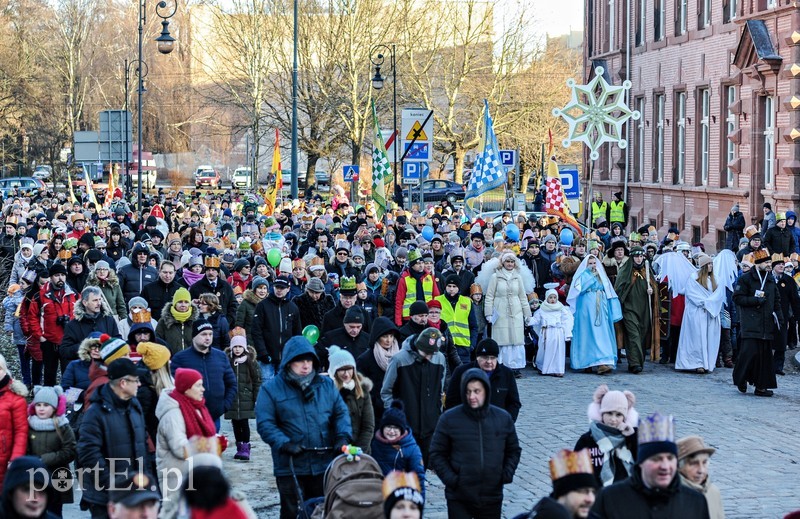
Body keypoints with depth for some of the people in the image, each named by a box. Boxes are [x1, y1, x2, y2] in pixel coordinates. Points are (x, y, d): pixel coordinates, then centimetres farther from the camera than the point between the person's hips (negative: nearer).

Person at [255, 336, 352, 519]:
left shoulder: (325, 384, 8)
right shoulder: (271, 389, -3)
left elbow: (341, 413, 8)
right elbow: (265, 424, -9)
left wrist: (343, 436, -10)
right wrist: (285, 444, -21)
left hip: (323, 463, 3)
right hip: (289, 465, -3)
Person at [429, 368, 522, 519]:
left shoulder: (503, 418, 3)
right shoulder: (449, 419, -5)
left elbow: (514, 450, 15)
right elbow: (436, 454, 0)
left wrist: (507, 474, -1)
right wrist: (450, 478, -13)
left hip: (492, 496, 2)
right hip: (459, 499, -2)